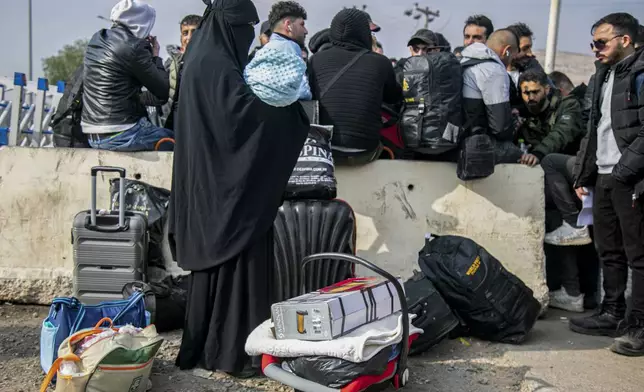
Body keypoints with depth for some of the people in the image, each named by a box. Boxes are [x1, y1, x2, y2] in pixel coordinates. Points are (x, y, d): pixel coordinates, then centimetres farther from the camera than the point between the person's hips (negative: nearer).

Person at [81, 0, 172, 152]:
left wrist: (147, 51, 14)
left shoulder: (97, 40, 10)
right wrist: (155, 56, 5)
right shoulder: (133, 47, -15)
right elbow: (163, 91, -9)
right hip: (121, 136, -9)